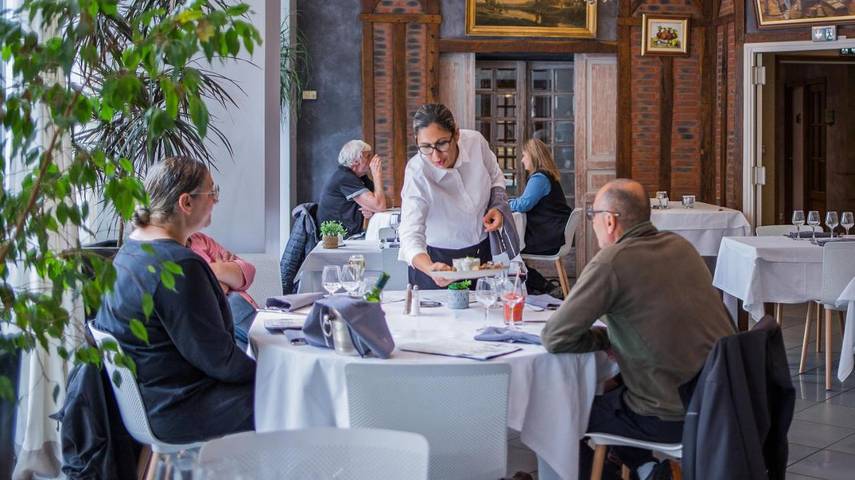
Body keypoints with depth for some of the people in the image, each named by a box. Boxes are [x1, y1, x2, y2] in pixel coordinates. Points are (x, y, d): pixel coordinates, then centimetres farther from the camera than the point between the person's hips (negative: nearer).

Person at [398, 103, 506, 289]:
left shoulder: (476, 142, -18)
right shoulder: (416, 172, -29)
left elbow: (495, 178, 4)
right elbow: (410, 233, -36)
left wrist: (497, 207, -14)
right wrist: (430, 268, -55)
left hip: (482, 251, 4)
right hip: (437, 259, -4)